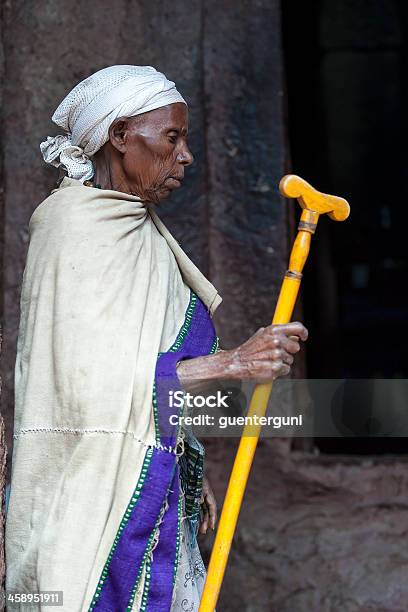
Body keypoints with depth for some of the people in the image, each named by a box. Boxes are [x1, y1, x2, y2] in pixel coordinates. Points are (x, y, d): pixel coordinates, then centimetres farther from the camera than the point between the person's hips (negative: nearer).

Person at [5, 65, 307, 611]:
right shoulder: (77, 229, -12)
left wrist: (190, 474, 19)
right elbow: (93, 384, -22)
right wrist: (231, 364, -24)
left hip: (155, 493, 9)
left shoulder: (136, 227, 15)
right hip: (101, 495, -9)